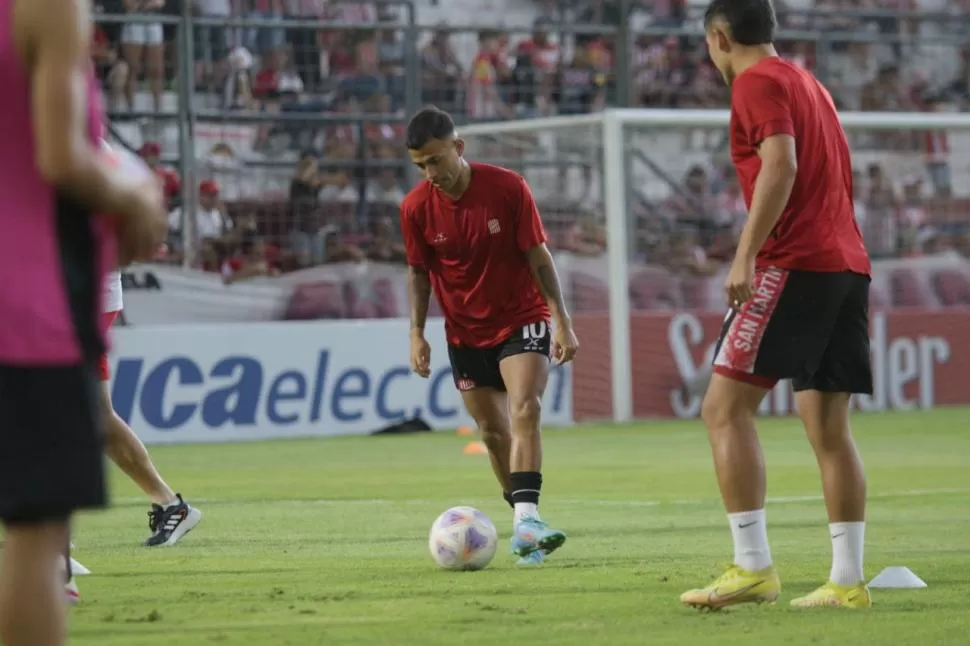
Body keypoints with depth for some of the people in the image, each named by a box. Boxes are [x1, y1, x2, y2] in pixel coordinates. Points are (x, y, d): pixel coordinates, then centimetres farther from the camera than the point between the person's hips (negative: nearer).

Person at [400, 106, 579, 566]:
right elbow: (419, 272, 3)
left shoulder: (508, 188, -16)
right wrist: (417, 332, -4)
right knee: (493, 431, 5)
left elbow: (538, 256, -10)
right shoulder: (415, 208, -10)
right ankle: (526, 528, 15)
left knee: (525, 409, -23)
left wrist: (562, 322, -11)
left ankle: (525, 518, -32)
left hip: (523, 319, -3)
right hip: (465, 333, 3)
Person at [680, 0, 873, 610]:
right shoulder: (809, 84, 23)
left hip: (793, 264, -9)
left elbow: (780, 166, -18)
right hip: (848, 265, 9)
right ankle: (849, 581, 2)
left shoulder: (758, 81, -4)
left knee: (726, 407, -8)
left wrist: (746, 257, -22)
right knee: (829, 427, 7)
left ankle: (753, 567, -17)